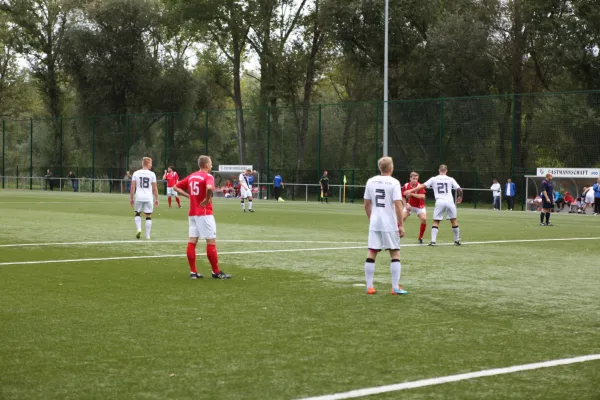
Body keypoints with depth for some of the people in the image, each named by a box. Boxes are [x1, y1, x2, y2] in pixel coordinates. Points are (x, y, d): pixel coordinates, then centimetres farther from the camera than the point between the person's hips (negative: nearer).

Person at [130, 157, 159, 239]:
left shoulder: (136, 173, 2)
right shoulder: (152, 174, -2)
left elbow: (132, 187, 0)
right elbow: (155, 188, -1)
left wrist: (131, 198, 7)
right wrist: (156, 199, 8)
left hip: (139, 197, 1)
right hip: (148, 198, -1)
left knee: (138, 214, 20)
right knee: (148, 216, 8)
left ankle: (139, 229, -1)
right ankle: (147, 235, 8)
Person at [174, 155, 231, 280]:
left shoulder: (191, 176, 12)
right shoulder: (208, 176, -10)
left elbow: (176, 187, 16)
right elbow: (209, 188, -33)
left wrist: (188, 195, 10)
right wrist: (207, 199, -18)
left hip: (192, 213, 7)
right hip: (204, 213, -7)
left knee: (192, 241, 5)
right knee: (211, 241, -1)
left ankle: (193, 272, 6)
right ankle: (216, 272, 3)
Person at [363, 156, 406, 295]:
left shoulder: (371, 181, 5)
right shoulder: (394, 182, -9)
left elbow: (367, 205, 11)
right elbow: (398, 205, -15)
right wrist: (401, 225, -10)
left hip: (374, 224, 4)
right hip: (390, 224, -4)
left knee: (371, 253, 6)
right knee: (395, 254, 6)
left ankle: (369, 286, 6)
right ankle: (395, 287, 3)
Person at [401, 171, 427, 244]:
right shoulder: (406, 186, -11)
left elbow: (423, 196, -35)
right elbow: (403, 197, 2)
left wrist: (412, 194, -38)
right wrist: (406, 205, -13)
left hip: (419, 206, -2)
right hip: (409, 205, 2)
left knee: (424, 219, -21)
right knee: (401, 218, -15)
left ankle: (420, 238, -3)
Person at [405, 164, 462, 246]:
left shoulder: (433, 179, 7)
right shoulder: (450, 179, 8)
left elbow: (422, 186, 3)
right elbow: (459, 190, 8)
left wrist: (411, 191, 7)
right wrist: (460, 197, 28)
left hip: (439, 202, 0)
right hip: (449, 201, 0)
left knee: (436, 222, 4)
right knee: (454, 221, 13)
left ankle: (433, 241, -8)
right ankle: (457, 240, 18)